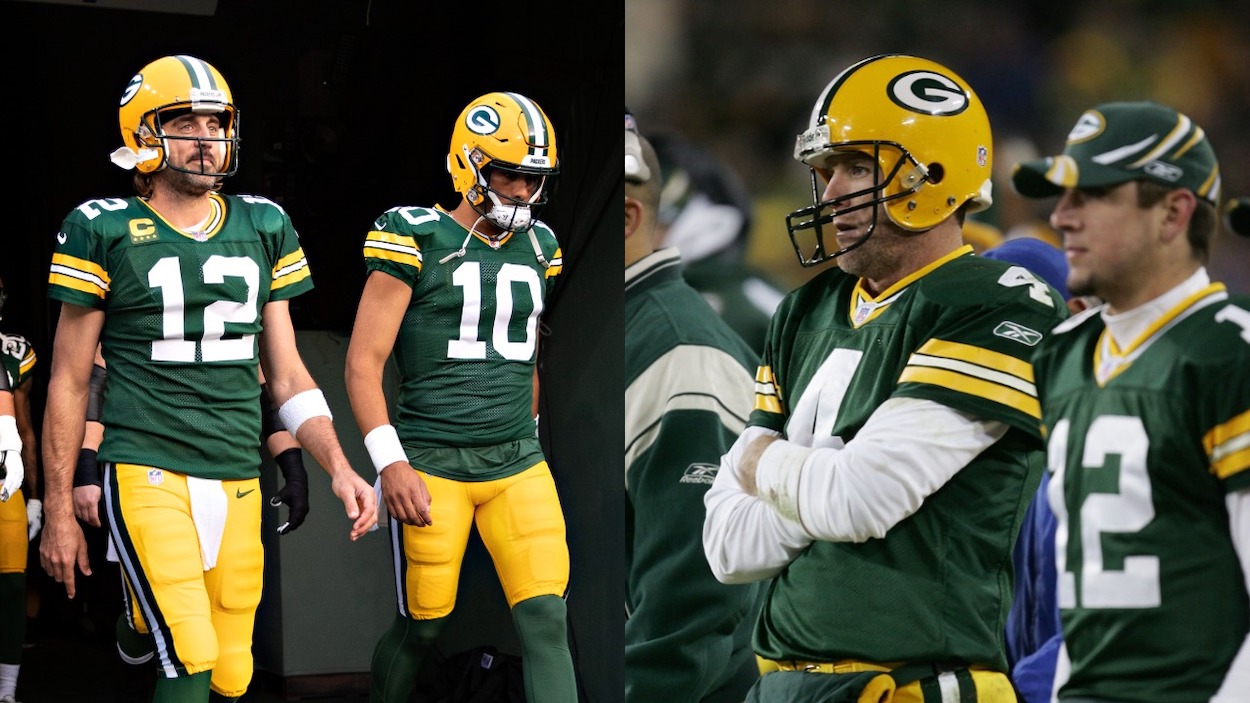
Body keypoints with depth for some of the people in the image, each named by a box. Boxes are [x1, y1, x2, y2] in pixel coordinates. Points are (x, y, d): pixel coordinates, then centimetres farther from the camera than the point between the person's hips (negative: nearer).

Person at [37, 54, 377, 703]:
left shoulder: (263, 229, 11)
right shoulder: (104, 231, -1)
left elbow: (286, 373, 15)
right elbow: (69, 381, 4)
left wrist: (339, 468, 2)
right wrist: (58, 511, 3)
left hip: (238, 479, 5)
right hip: (149, 472, -5)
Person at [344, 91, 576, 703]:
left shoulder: (537, 247, 10)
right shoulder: (417, 241, -8)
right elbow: (364, 362, -9)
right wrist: (390, 462, -15)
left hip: (518, 465, 5)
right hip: (432, 465, -4)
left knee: (547, 623, -7)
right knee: (422, 627, 4)